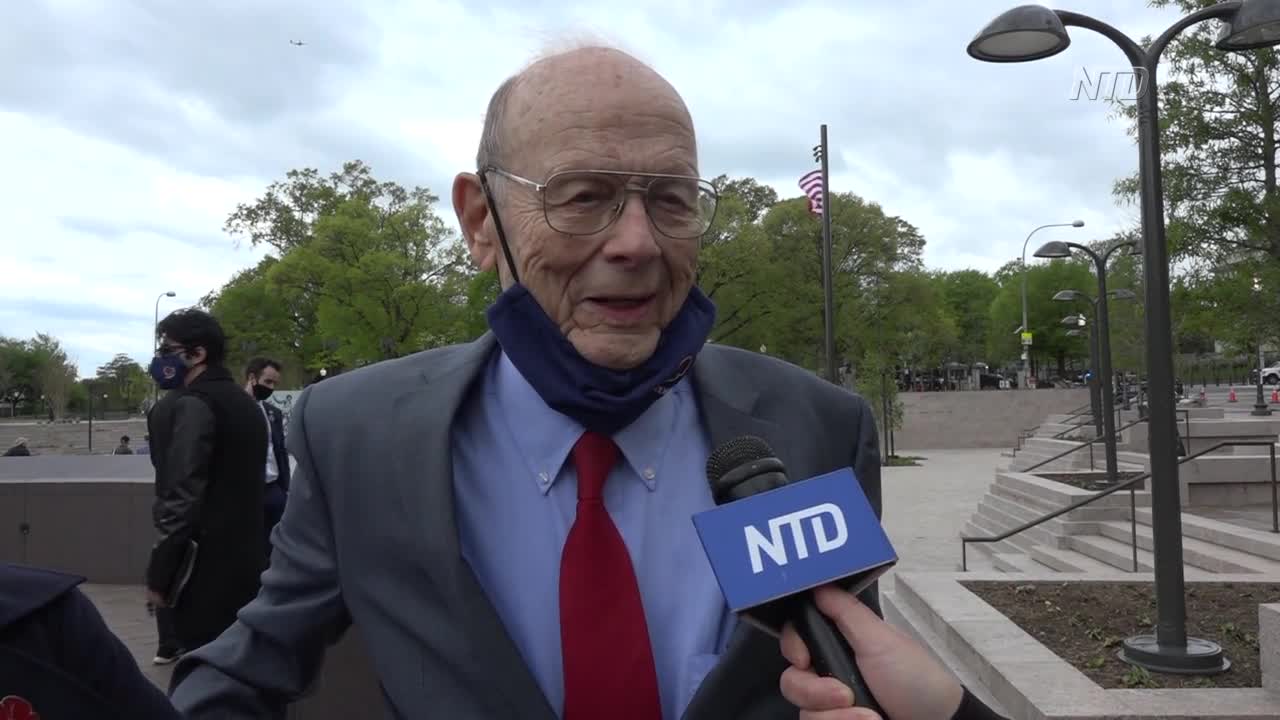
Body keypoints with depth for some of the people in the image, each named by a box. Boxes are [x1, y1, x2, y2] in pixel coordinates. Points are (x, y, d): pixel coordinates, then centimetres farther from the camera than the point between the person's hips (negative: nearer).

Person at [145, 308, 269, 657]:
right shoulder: (244, 403, 15)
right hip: (244, 560, 9)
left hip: (207, 565, -9)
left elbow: (180, 495, -19)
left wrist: (159, 573, -13)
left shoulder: (191, 405, -12)